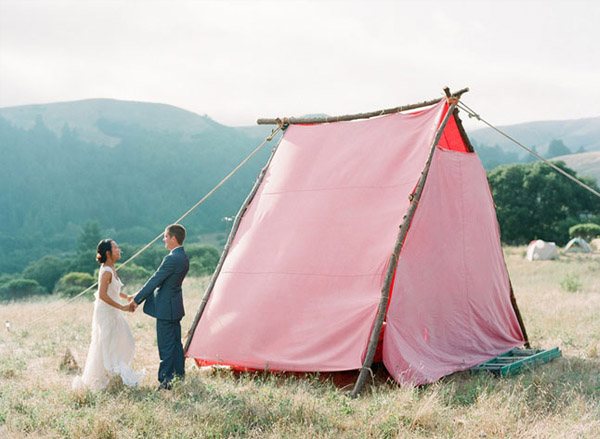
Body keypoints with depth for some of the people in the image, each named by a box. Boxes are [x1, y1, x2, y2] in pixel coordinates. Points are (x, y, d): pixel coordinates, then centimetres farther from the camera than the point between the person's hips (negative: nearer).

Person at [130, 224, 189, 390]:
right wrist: (140, 295, 14)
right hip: (176, 307, 10)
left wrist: (137, 300, -7)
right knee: (176, 343, 15)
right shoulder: (183, 258, 10)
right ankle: (179, 376, 23)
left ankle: (166, 380, 2)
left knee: (166, 346, -3)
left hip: (166, 308, -10)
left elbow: (154, 281, -16)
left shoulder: (171, 259, -21)